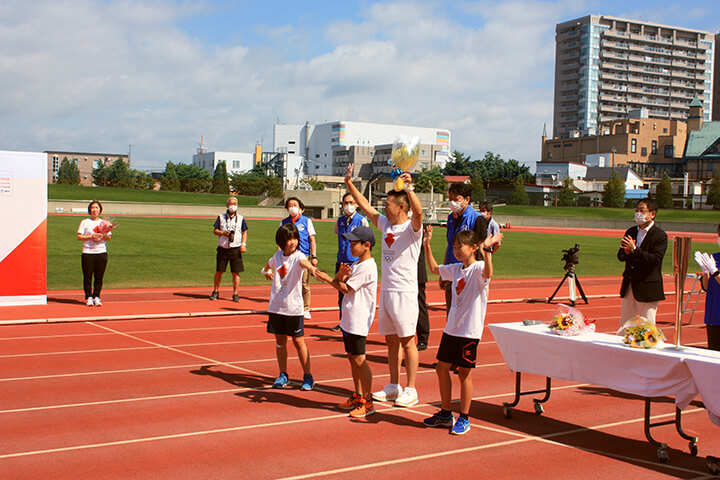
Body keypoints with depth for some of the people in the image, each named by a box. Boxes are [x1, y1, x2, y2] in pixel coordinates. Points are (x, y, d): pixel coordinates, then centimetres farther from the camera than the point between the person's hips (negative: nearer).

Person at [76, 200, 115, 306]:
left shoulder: (104, 223, 12)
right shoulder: (85, 222, 5)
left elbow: (108, 238, 8)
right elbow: (79, 237, -1)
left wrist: (103, 236, -13)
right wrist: (91, 236, -13)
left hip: (102, 253, 2)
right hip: (88, 253, -2)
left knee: (99, 277, 2)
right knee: (88, 277, -1)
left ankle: (96, 297, 11)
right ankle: (88, 298, 8)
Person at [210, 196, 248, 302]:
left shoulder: (240, 218, 8)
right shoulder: (221, 217, 6)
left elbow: (244, 232, 11)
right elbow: (215, 230, 7)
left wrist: (243, 244, -3)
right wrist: (222, 233, -13)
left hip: (235, 249, 0)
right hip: (222, 248, 0)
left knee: (236, 272, -2)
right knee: (218, 271, 5)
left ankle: (235, 294, 7)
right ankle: (215, 292, 20)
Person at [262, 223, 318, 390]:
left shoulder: (298, 256, -12)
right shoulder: (278, 255, 5)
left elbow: (304, 262, -40)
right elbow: (269, 265, 32)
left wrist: (312, 268, -57)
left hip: (294, 307, -5)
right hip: (276, 306, 5)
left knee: (298, 341, 0)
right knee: (280, 341, 10)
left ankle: (307, 376, 13)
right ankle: (283, 375, 22)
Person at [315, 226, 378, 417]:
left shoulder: (367, 267, -15)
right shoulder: (356, 264, 15)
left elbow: (347, 288, -14)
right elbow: (340, 282, 11)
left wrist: (328, 278, -5)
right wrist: (340, 273, -9)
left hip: (359, 321, -10)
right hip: (349, 319, 10)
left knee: (359, 360, -7)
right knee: (352, 357, 14)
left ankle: (367, 402, -1)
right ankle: (357, 397, 25)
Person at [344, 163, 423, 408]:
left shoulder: (411, 228, -10)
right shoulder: (385, 224, 10)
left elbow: (418, 212, -32)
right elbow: (365, 206, 17)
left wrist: (409, 188, -44)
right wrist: (349, 183, 14)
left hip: (404, 293, -7)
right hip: (385, 291, 8)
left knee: (407, 341, -2)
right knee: (391, 340, 13)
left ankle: (411, 390, 4)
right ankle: (394, 386, 23)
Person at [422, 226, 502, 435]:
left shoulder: (479, 267, -12)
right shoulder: (455, 269, 10)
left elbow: (488, 273, -36)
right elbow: (434, 268, 26)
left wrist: (487, 250, -47)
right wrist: (427, 245, 19)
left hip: (470, 331, -7)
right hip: (451, 328, 7)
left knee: (464, 373, 1)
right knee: (442, 368, 12)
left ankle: (464, 419, 16)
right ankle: (446, 414, 27)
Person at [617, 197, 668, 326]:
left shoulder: (660, 236, -9)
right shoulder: (630, 232, 10)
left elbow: (655, 259, -20)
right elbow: (620, 256, 8)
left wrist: (634, 249, -25)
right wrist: (626, 252, -15)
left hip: (647, 288, -6)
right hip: (629, 286, 6)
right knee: (624, 325, 12)